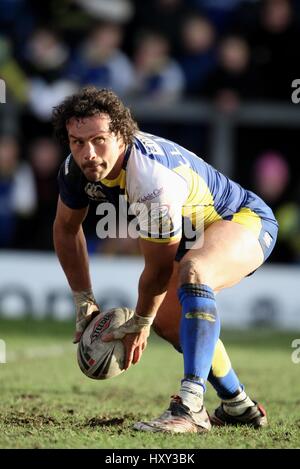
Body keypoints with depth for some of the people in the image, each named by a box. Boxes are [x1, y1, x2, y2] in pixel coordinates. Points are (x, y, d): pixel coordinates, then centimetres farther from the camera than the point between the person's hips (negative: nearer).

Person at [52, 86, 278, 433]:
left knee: (191, 273, -38)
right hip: (197, 232, 10)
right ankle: (238, 406, 36)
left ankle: (190, 408, -45)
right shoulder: (77, 168, -15)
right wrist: (84, 302, 6)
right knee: (166, 319, 16)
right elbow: (66, 228, 6)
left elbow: (159, 268, -26)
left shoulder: (153, 178, -39)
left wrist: (139, 324, -10)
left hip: (246, 220, -10)